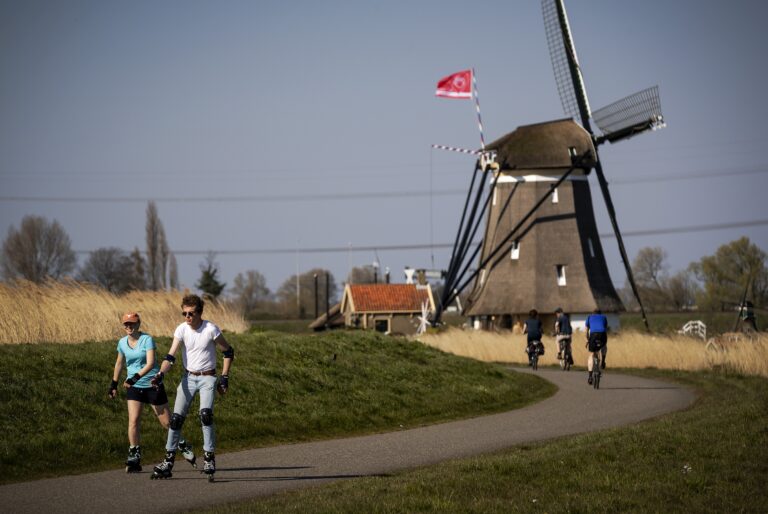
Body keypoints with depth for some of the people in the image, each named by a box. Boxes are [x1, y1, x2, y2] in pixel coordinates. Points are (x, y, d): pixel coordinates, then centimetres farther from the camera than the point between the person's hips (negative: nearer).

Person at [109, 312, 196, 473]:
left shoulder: (147, 340, -12)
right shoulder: (122, 342, 4)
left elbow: (150, 363, -23)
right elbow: (119, 363, 21)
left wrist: (135, 377, -33)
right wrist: (114, 384, 23)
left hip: (152, 385, -4)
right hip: (133, 387, 4)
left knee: (166, 421, 4)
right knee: (133, 420, -12)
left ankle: (183, 445, 29)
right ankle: (134, 458, -8)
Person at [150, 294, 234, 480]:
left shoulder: (211, 329, -13)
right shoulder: (182, 329, -7)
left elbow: (228, 352, -1)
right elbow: (171, 356, -13)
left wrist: (224, 378, -5)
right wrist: (160, 374, -30)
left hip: (207, 378, -3)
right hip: (188, 377, 3)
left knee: (206, 414, -24)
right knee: (176, 418, -3)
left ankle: (209, 458, -14)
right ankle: (168, 461, 6)